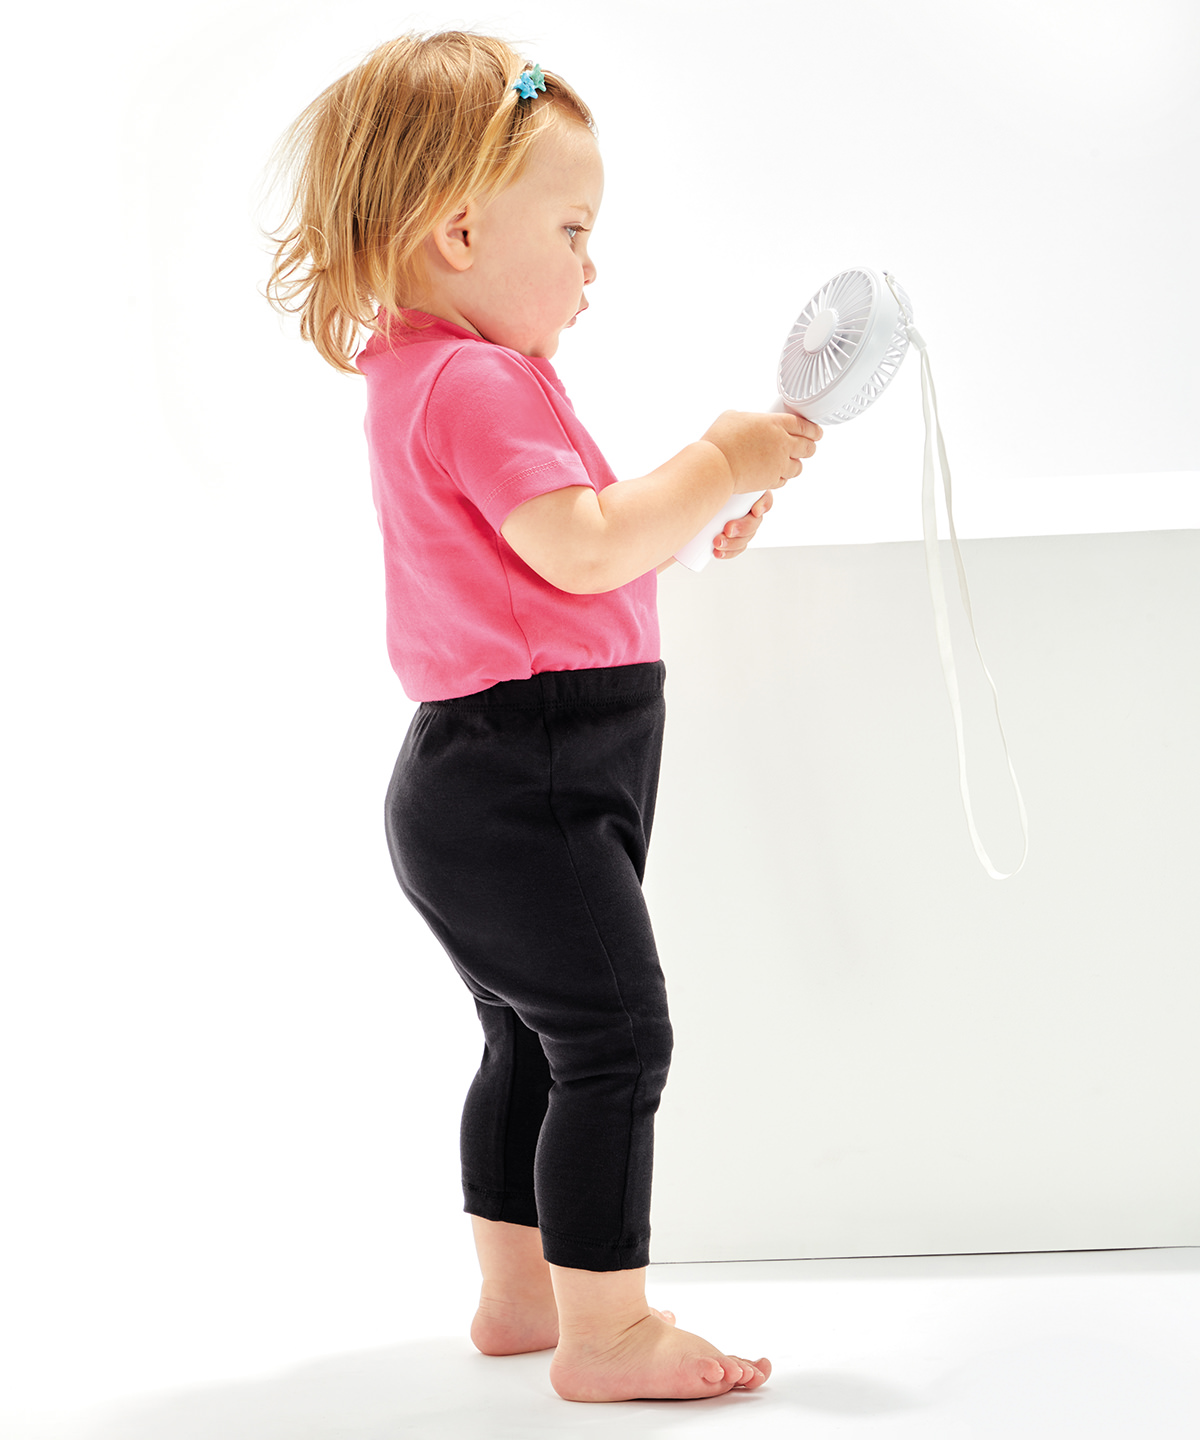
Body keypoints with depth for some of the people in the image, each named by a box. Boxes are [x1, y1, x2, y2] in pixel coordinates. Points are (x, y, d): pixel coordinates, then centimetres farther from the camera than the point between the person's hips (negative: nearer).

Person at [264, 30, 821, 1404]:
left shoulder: (421, 374, 18)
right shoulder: (476, 382, -17)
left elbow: (564, 545, 25)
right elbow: (584, 549, -24)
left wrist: (691, 510, 14)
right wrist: (716, 464, -14)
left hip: (483, 780, 11)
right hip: (523, 783, -11)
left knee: (533, 1043, 19)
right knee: (614, 1038, -7)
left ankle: (519, 1291, 29)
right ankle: (605, 1330, -1)